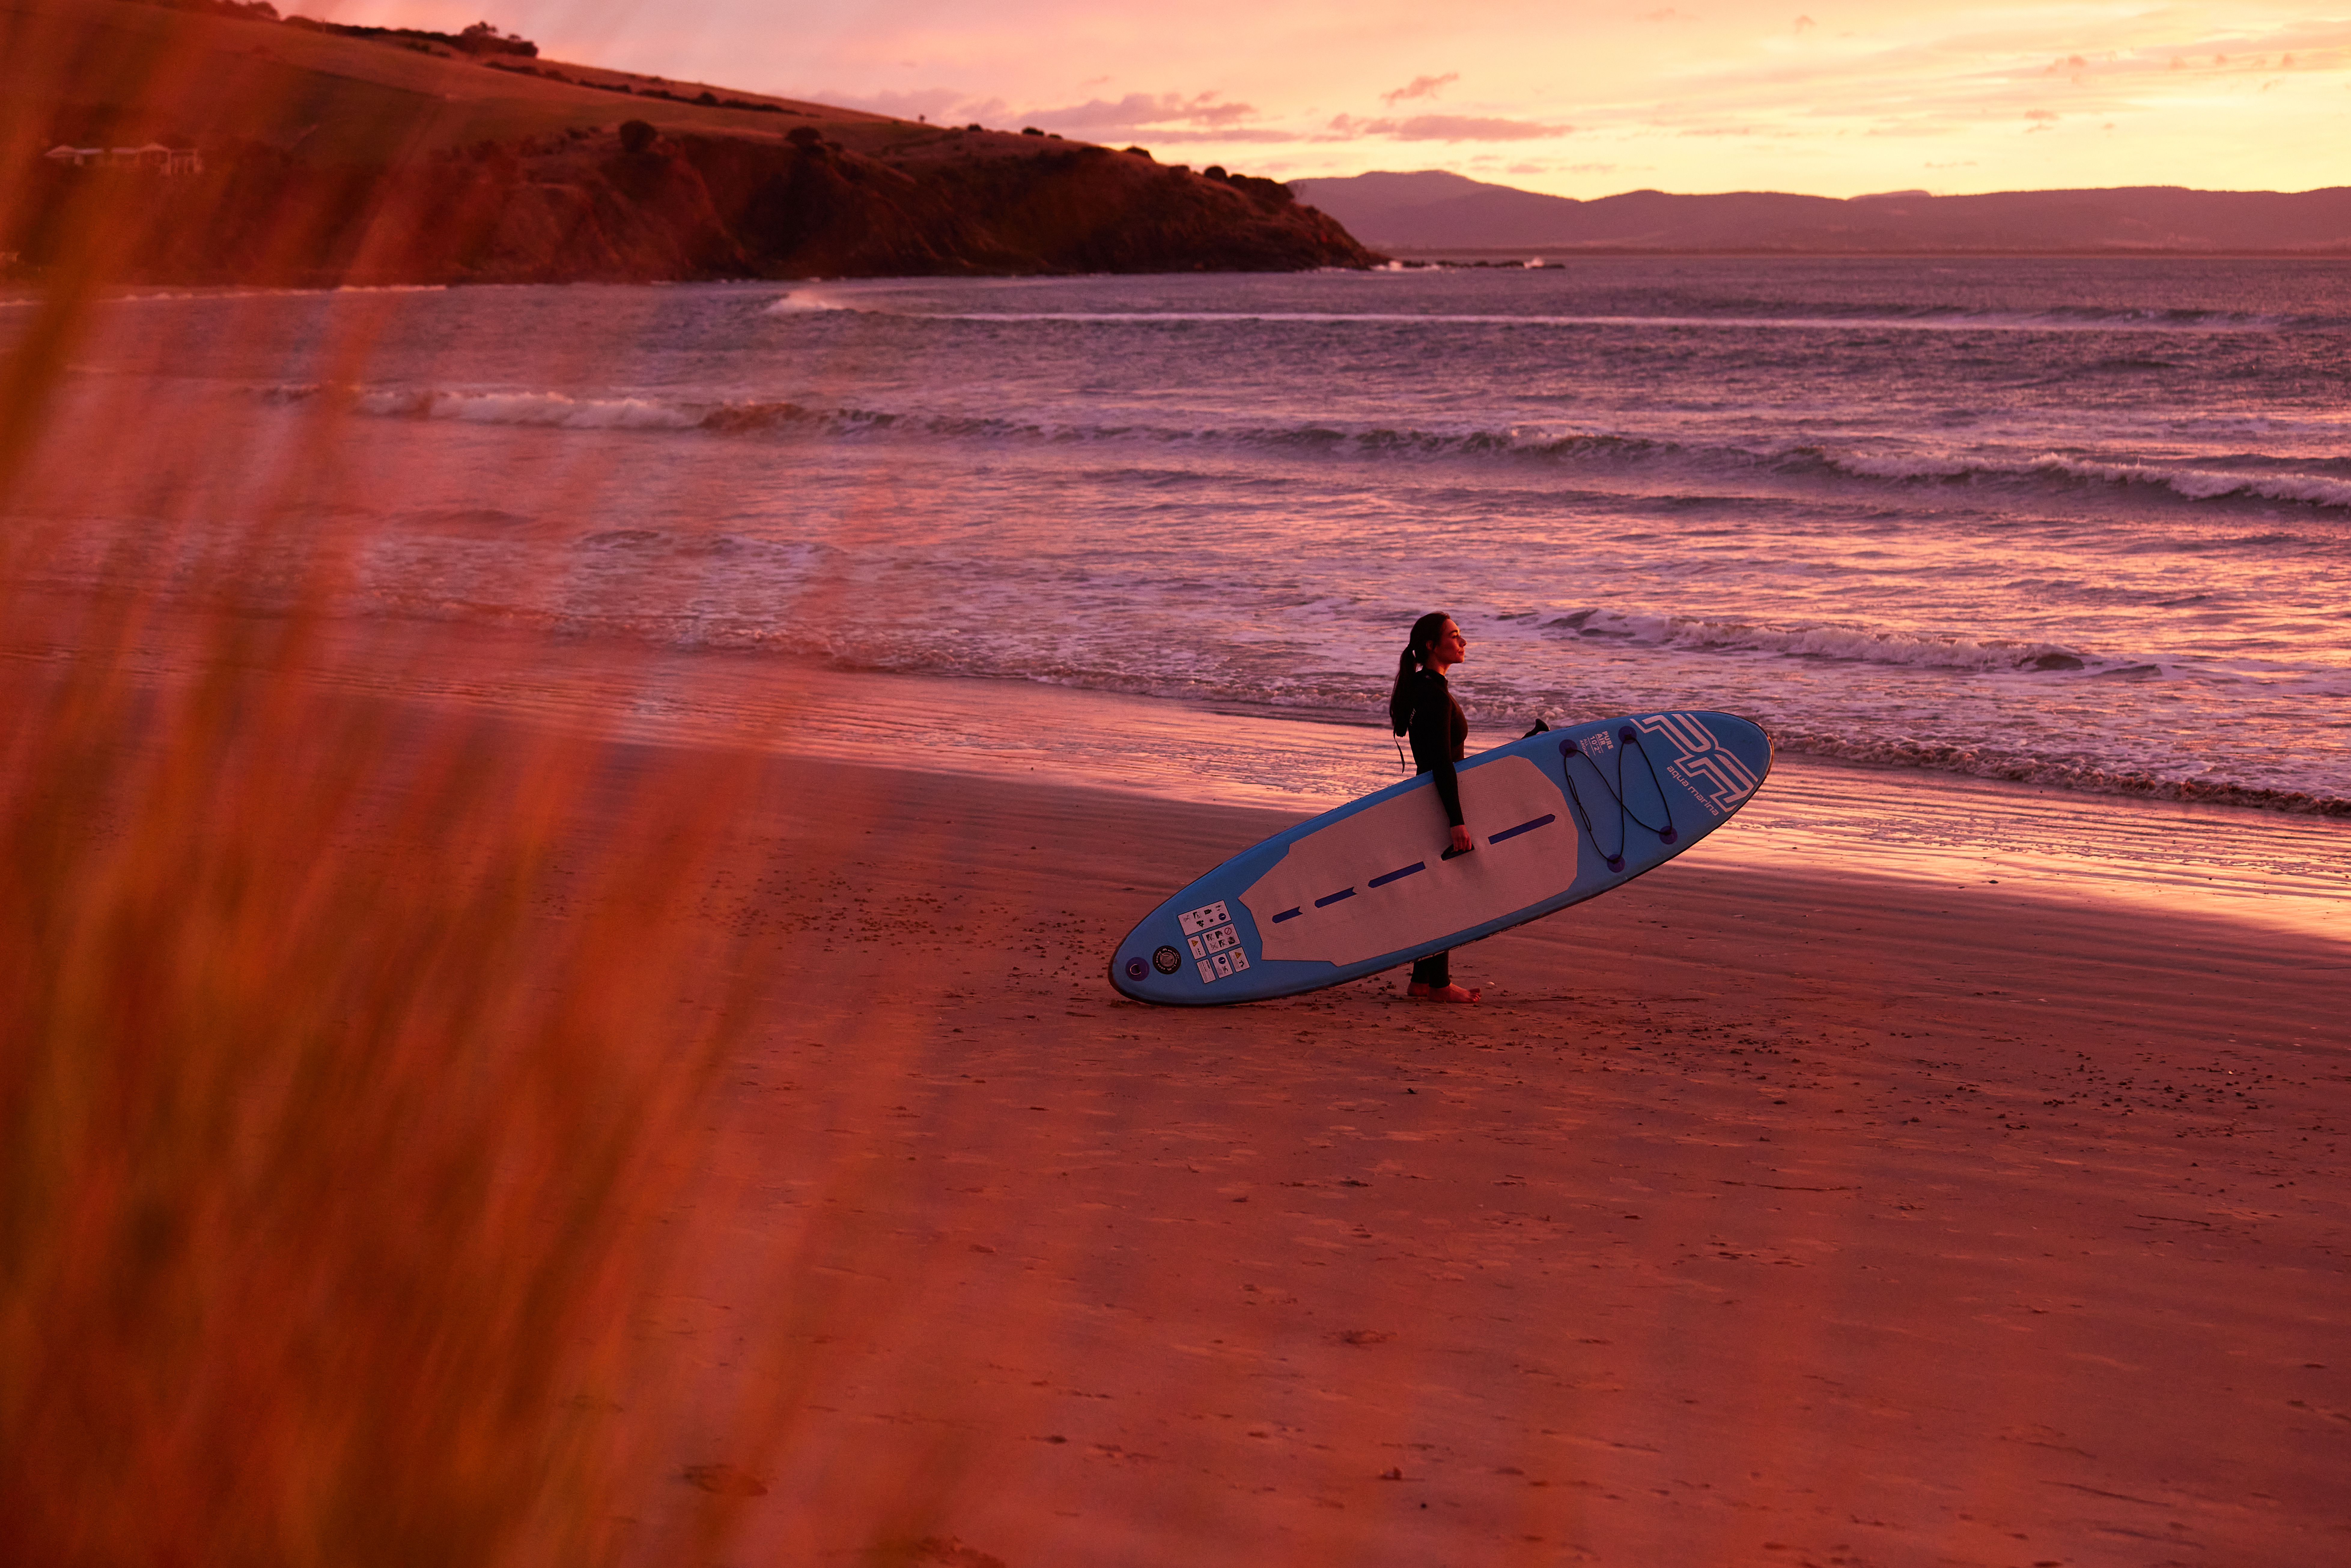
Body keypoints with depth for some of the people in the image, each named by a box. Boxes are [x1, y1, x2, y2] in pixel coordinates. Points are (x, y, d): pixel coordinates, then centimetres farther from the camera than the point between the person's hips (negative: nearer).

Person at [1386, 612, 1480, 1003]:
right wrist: (1458, 821, -27)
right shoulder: (1436, 695, -20)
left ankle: (1422, 981, 19)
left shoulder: (1425, 688, 12)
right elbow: (1441, 763, -25)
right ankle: (1439, 985, 4)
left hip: (1428, 799, 10)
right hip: (1439, 805, -10)